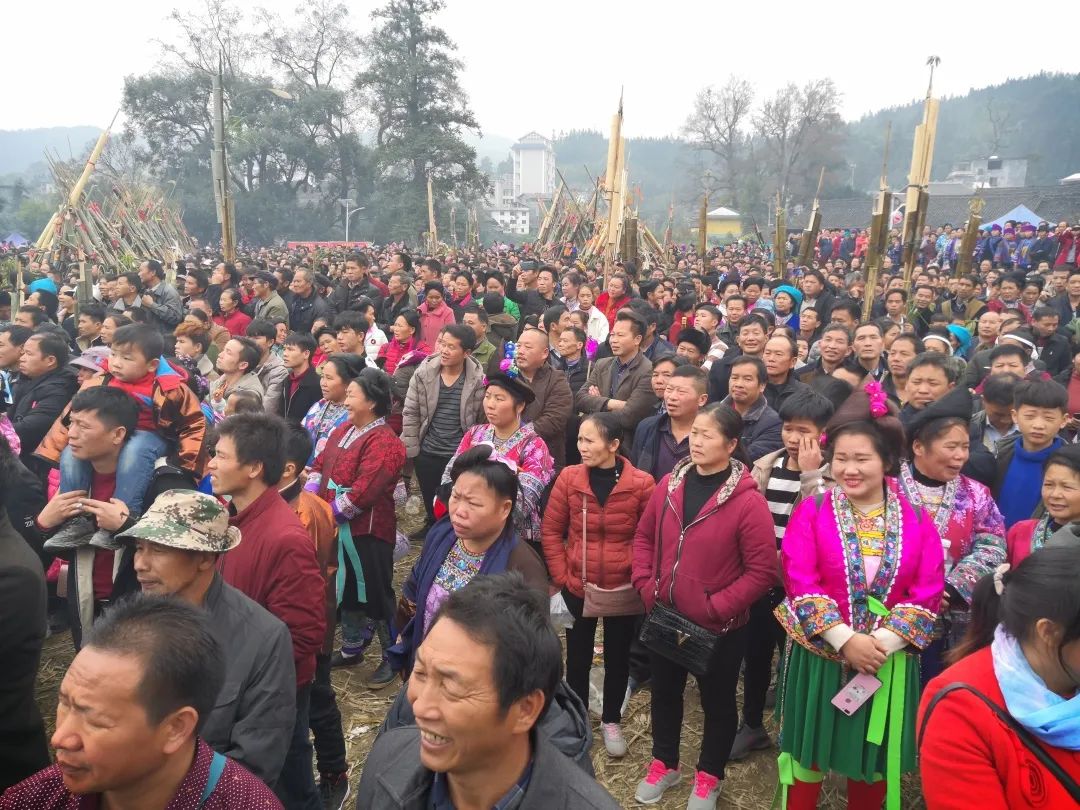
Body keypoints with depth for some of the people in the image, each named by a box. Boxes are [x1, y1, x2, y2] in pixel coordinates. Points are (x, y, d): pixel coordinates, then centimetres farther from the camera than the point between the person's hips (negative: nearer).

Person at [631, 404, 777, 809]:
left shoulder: (748, 500, -20)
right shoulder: (670, 484, -4)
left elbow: (762, 571, -18)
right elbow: (644, 537, 7)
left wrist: (715, 607, -20)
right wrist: (646, 586, -5)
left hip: (719, 626, -4)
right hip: (666, 617, 5)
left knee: (717, 700, 17)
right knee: (664, 692, 22)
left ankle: (708, 776, 41)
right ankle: (664, 763, 46)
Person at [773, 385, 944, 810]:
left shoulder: (916, 520, -2)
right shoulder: (811, 512, -7)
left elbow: (927, 593, -7)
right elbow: (800, 583, -13)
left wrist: (882, 644, -17)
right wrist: (845, 640, -20)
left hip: (888, 661, 2)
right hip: (819, 656, -1)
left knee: (874, 757, 17)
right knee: (810, 751, 13)